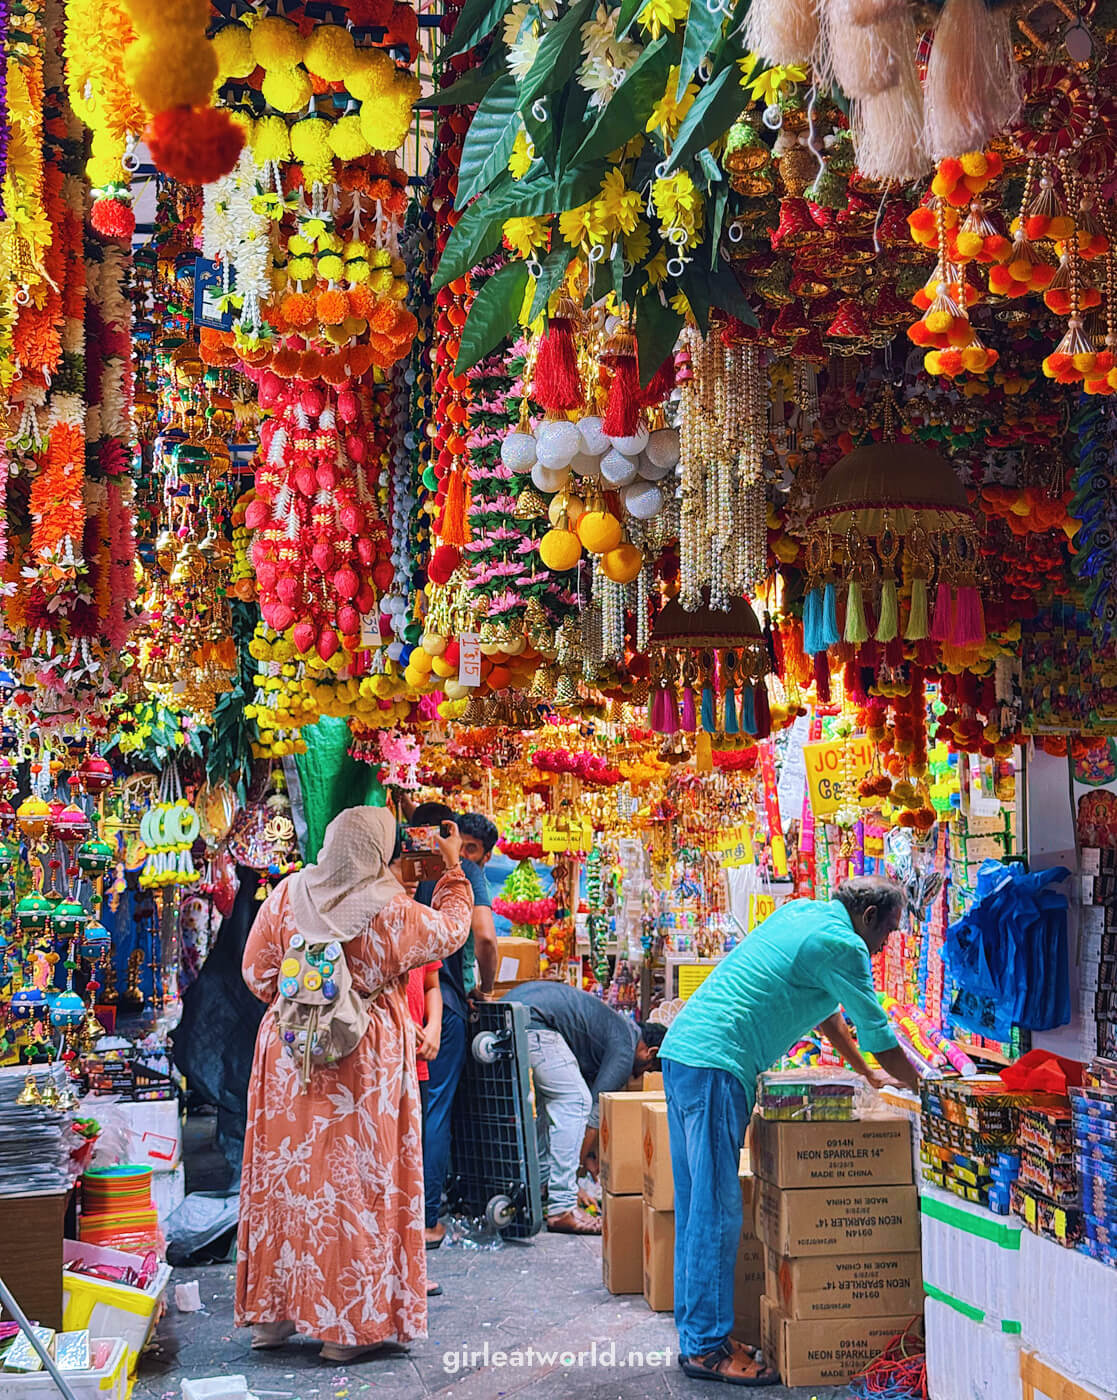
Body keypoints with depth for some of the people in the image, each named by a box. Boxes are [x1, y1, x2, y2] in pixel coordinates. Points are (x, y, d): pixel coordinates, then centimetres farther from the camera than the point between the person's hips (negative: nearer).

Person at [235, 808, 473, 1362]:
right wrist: (453, 868, 16)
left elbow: (257, 970, 3)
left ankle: (272, 1312, 22)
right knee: (354, 1177, 5)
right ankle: (349, 1323, 12)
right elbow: (450, 930, 4)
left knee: (284, 1173, 12)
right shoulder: (392, 913, -14)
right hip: (363, 1062, -3)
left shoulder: (289, 894, -5)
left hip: (290, 1054, 4)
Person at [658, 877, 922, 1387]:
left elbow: (825, 1010, 33)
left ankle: (695, 1335, 19)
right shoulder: (842, 946, -7)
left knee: (696, 1205, 13)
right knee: (716, 1210, -5)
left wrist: (868, 1073, 40)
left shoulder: (801, 913, 21)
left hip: (681, 1051, 10)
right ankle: (707, 1346, 0)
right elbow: (879, 1036, -2)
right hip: (715, 1068, -10)